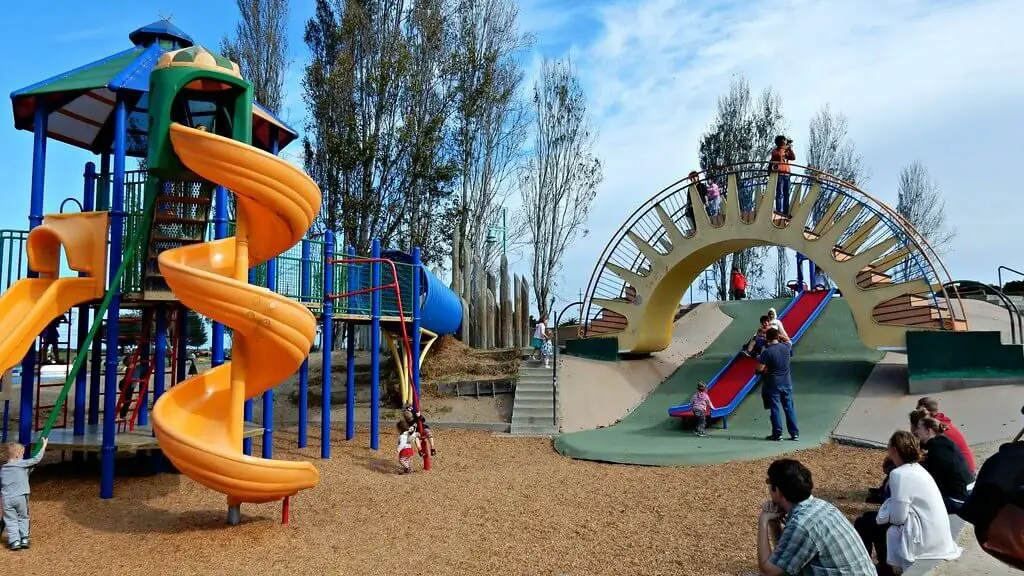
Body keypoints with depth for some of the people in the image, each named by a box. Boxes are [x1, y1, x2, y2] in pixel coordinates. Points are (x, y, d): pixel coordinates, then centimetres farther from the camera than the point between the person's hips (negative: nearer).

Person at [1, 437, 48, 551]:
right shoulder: (22, 464, -4)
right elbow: (36, 459, -2)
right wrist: (44, 445, 8)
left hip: (7, 498, 3)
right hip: (20, 497, -3)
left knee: (11, 520, 6)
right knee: (23, 518, 13)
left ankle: (15, 541, -4)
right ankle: (24, 539, 7)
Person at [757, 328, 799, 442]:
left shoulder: (767, 352, -18)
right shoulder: (786, 347, -2)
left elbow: (760, 368, -17)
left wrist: (759, 359, 1)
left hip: (773, 384, -5)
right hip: (786, 383, 5)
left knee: (775, 409, 2)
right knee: (789, 408, 11)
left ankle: (777, 434, 4)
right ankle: (795, 433, 13)